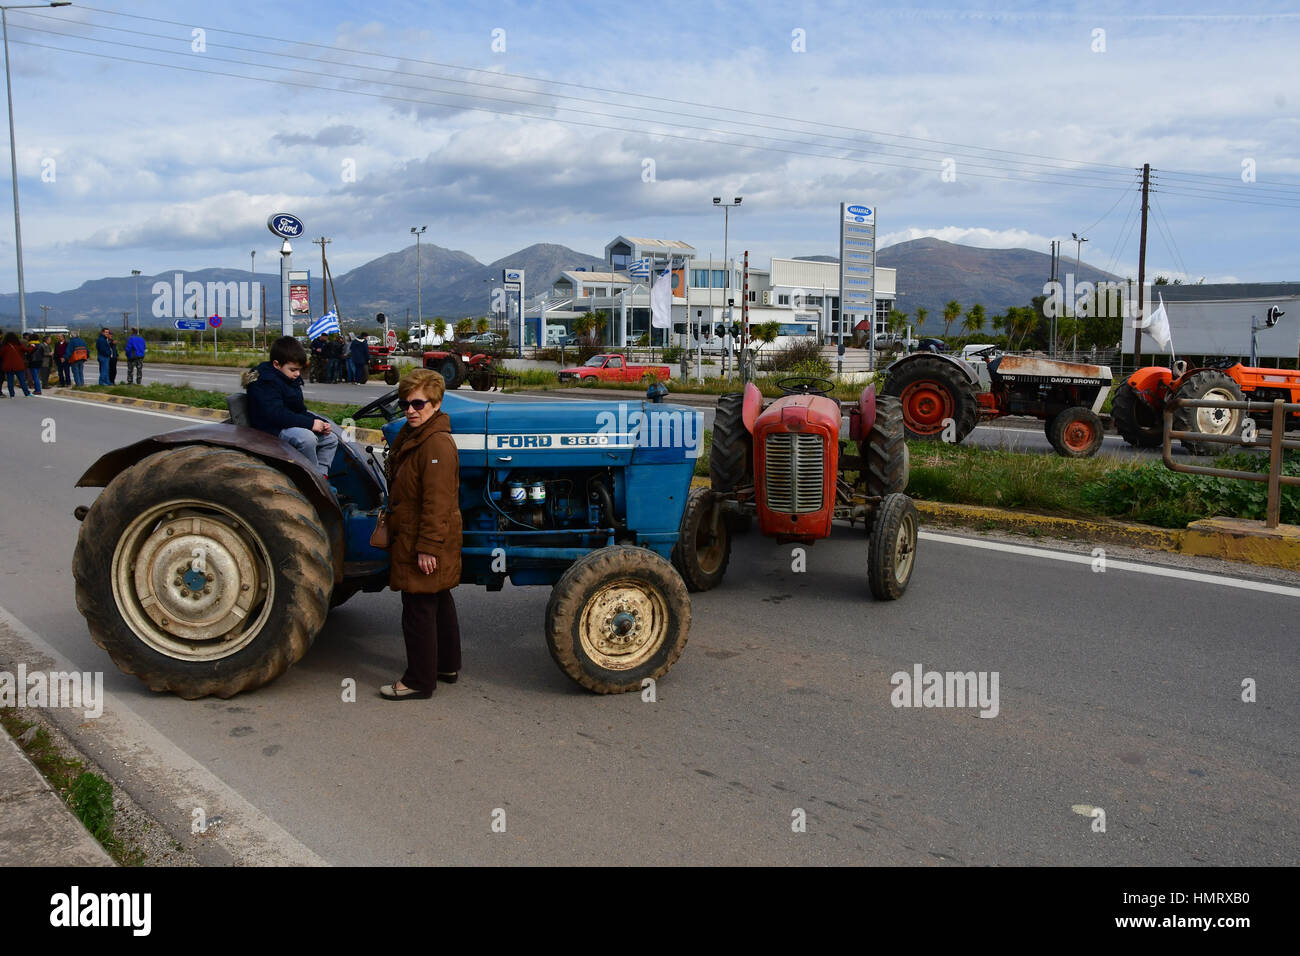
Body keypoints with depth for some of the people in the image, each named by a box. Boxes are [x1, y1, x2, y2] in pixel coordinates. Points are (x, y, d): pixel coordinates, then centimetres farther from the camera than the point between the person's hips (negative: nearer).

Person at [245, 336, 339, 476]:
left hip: (292, 423, 10)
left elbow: (300, 410, 18)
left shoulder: (292, 379, 14)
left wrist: (320, 422, -1)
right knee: (306, 437, -35)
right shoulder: (265, 382, -17)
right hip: (270, 429, -10)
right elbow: (276, 414, -29)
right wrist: (310, 423, -29)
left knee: (331, 438, 6)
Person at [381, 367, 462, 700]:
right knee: (439, 603, 20)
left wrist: (428, 547, -25)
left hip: (425, 545, -11)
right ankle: (446, 665, 33)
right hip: (417, 539, 11)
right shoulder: (412, 435, 12)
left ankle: (419, 681, 8)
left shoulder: (437, 444, -22)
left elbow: (437, 502, -25)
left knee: (418, 611, -2)